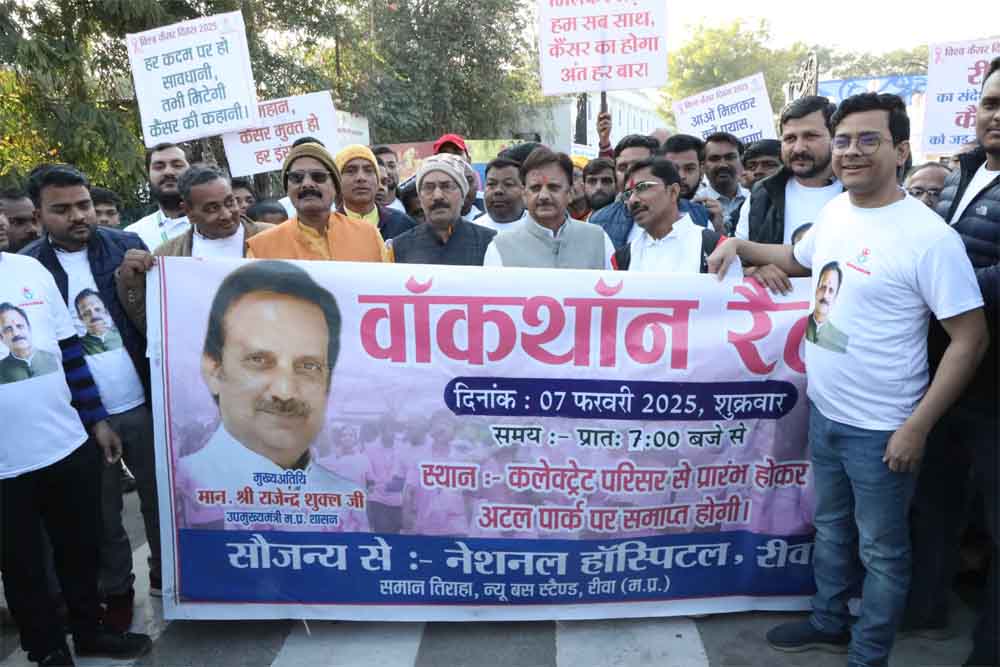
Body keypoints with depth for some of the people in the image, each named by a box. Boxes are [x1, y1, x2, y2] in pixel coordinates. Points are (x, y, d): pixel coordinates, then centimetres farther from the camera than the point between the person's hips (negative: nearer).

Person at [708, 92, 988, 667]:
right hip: (823, 411, 7)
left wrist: (917, 427, -19)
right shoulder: (836, 211, 1)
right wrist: (741, 245, 10)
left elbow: (970, 338, -17)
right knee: (831, 527, 24)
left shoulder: (928, 236, -20)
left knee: (881, 550, 13)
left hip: (881, 429, -7)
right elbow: (798, 259, 23)